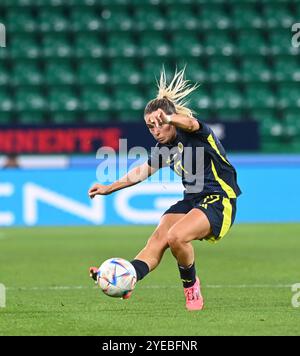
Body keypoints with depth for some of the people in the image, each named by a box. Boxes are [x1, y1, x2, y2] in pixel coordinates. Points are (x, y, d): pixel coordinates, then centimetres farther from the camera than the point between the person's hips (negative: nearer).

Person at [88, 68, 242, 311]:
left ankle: (191, 286, -3)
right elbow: (143, 171, 27)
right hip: (191, 200, 8)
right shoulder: (165, 147, 11)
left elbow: (191, 124, -37)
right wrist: (110, 188, 29)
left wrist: (169, 119, -60)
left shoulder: (195, 134, -12)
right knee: (158, 239, -16)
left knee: (176, 237, -28)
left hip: (219, 201, -8)